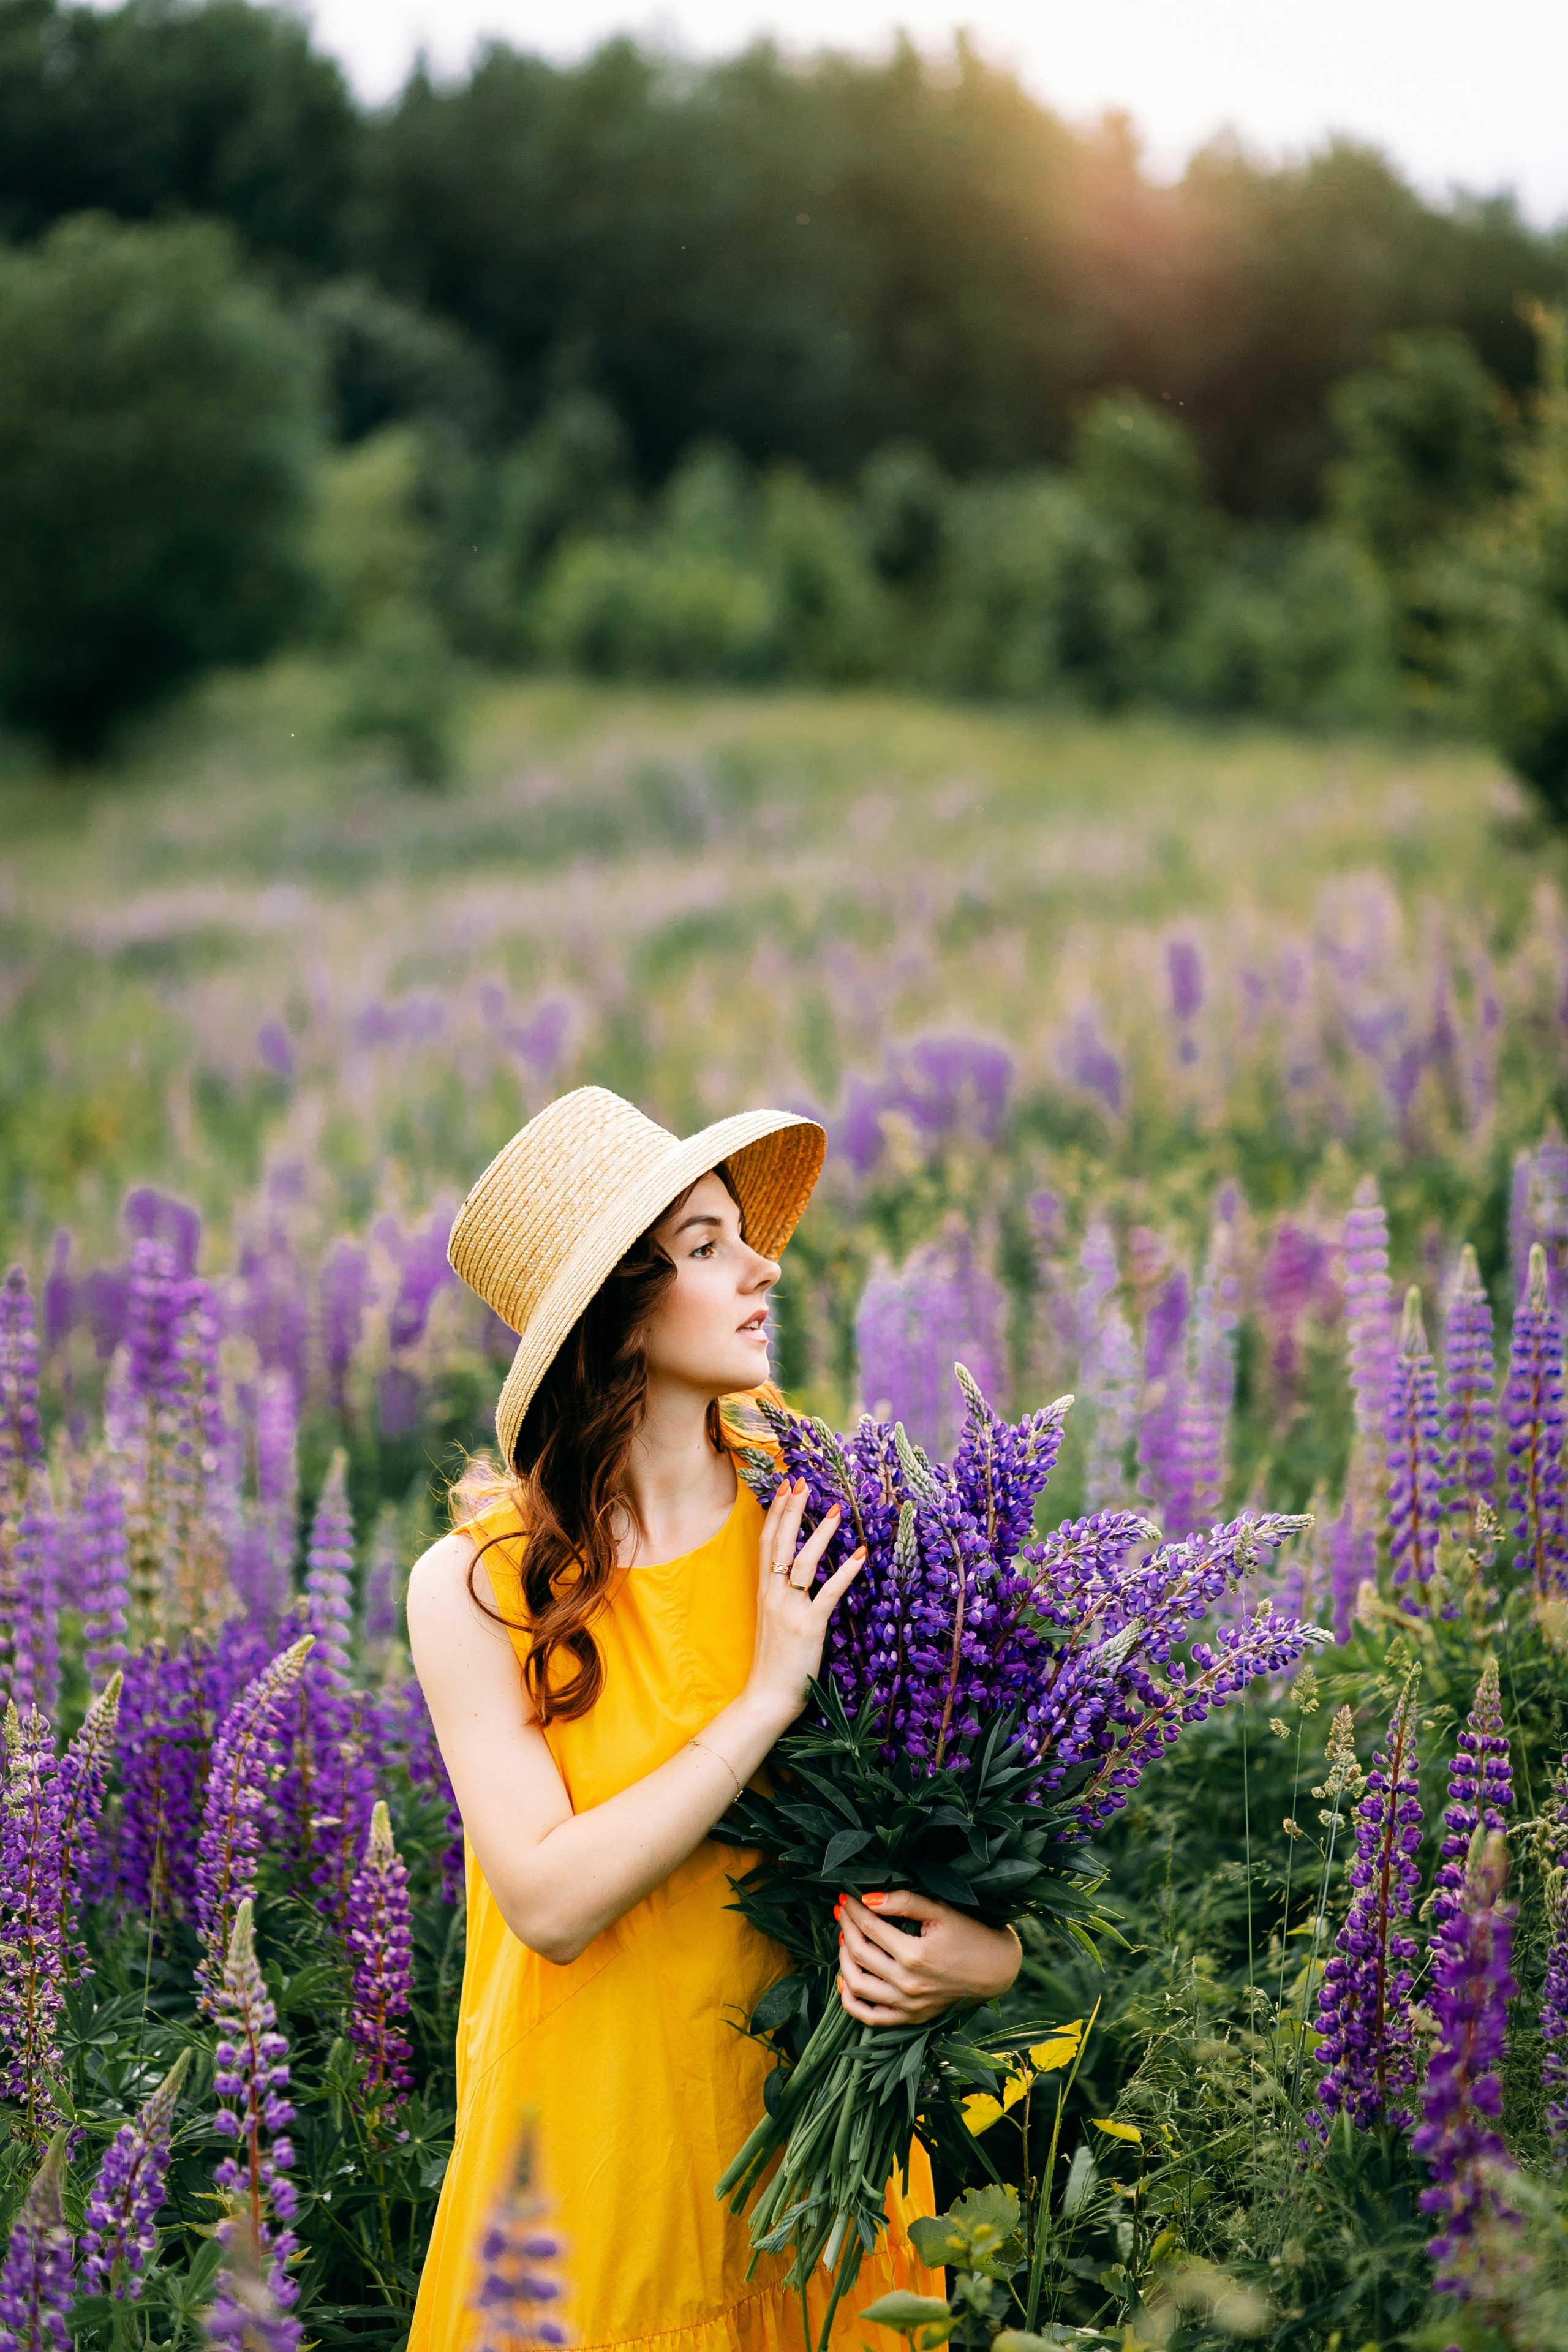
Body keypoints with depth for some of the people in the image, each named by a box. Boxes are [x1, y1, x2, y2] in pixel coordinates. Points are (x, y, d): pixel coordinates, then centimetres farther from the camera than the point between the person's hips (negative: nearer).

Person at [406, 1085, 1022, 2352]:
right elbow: (548, 1901, -19)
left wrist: (994, 1951, -21)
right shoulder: (478, 1584, -12)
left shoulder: (813, 1527, -6)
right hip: (592, 2138, -2)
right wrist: (769, 1699, -20)